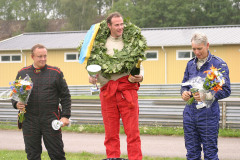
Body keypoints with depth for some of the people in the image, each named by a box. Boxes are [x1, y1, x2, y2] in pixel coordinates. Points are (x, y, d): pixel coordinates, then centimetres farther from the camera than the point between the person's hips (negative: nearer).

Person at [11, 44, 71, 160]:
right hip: (29, 121, 2)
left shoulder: (55, 73, 5)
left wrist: (65, 116, -3)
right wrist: (16, 104, -5)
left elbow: (65, 96, 6)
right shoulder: (22, 73, 9)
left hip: (51, 120, -1)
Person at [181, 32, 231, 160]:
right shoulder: (190, 64, 14)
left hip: (208, 114, -5)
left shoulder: (219, 64, -3)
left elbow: (226, 90, -8)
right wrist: (184, 92, -3)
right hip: (190, 112, 5)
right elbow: (184, 84, 21)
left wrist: (207, 95, -23)